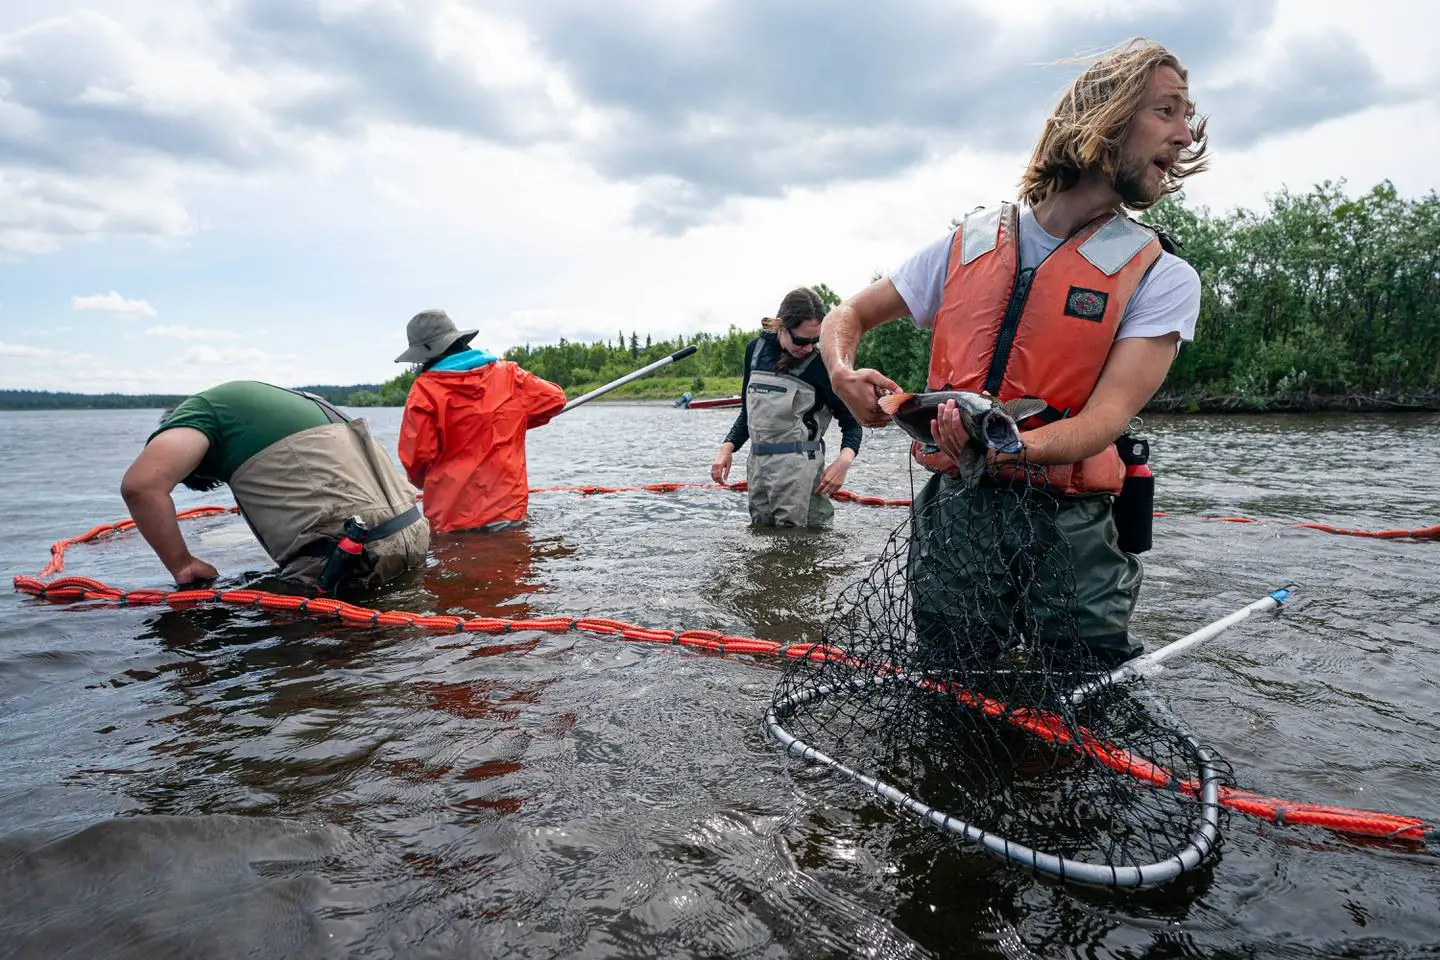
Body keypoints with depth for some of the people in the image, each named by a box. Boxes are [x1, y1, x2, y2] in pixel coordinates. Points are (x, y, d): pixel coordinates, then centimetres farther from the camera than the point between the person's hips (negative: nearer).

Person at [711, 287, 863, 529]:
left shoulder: (822, 364, -7)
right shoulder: (756, 349, 8)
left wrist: (845, 459, -19)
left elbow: (851, 422, -1)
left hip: (799, 468, -5)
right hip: (758, 464, 6)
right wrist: (728, 448, 7)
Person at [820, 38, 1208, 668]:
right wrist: (843, 373, -11)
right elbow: (849, 316, 13)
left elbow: (1105, 418, -14)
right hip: (951, 513, 2)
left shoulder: (1161, 278, -1)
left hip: (1066, 530, -1)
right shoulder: (970, 244, 6)